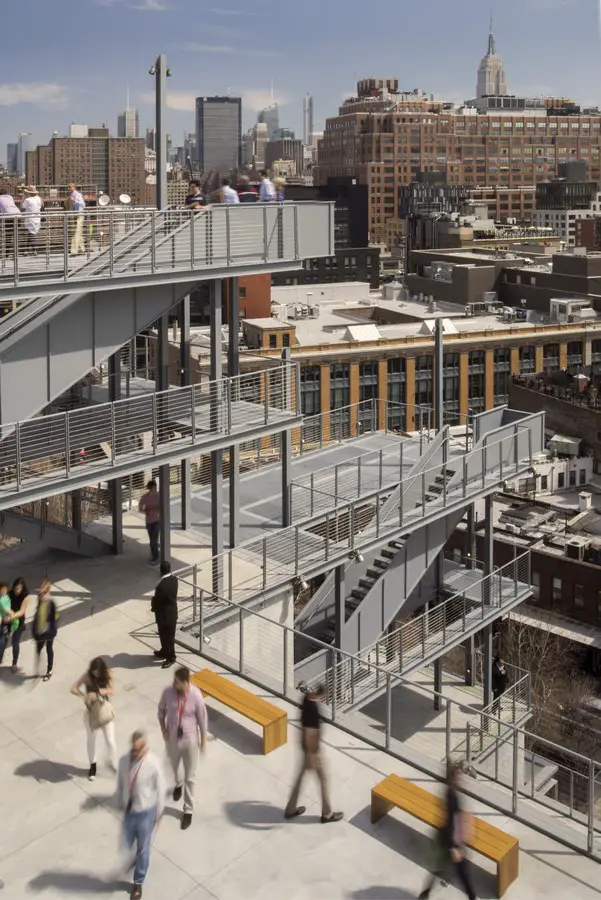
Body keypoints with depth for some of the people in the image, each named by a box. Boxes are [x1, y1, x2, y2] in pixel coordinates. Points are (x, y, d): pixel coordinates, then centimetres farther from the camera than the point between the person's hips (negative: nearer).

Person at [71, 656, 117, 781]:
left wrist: (101, 691, -34)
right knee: (91, 739, 17)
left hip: (105, 710, 0)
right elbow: (73, 689, -19)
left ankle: (113, 762, 27)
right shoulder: (87, 676, -18)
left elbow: (112, 691, -14)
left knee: (110, 741, 0)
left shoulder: (107, 674, -13)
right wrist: (84, 695, -36)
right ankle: (93, 765, 39)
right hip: (91, 711, 0)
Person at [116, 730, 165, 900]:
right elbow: (120, 783, 1)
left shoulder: (153, 764, -26)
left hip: (145, 813, -3)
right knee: (128, 844, 20)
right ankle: (140, 855, 56)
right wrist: (120, 803, 12)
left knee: (143, 848, 14)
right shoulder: (124, 760, -16)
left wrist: (158, 813, -3)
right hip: (128, 811, 3)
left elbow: (160, 789, -12)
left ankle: (138, 883, 37)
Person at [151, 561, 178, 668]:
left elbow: (157, 600, -19)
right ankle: (164, 652, 41)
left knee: (166, 636, 9)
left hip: (164, 614, -8)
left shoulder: (161, 585, -32)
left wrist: (153, 607, 3)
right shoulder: (174, 579, -6)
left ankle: (170, 657, 22)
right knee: (168, 635, 23)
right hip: (172, 612, 8)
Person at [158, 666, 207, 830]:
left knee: (190, 776, 8)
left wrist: (203, 741, -5)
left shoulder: (196, 695, -25)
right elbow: (161, 710, 0)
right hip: (172, 738, 3)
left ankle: (188, 810, 24)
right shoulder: (168, 692, -20)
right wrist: (163, 730, -6)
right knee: (174, 766, 29)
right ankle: (178, 784, 63)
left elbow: (202, 718, -12)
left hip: (190, 739, -3)